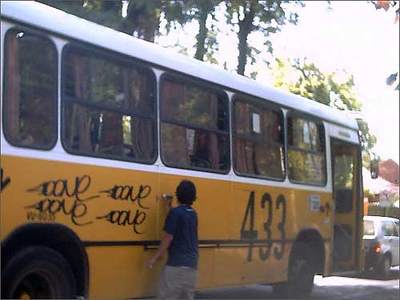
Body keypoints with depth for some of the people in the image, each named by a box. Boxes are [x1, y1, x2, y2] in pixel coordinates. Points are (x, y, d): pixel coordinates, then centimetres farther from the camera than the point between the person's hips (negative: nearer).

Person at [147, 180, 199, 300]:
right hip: (192, 264, 7)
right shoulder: (193, 214, 12)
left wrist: (155, 258, -7)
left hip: (177, 263, -7)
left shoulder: (175, 212, -10)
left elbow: (168, 238, -13)